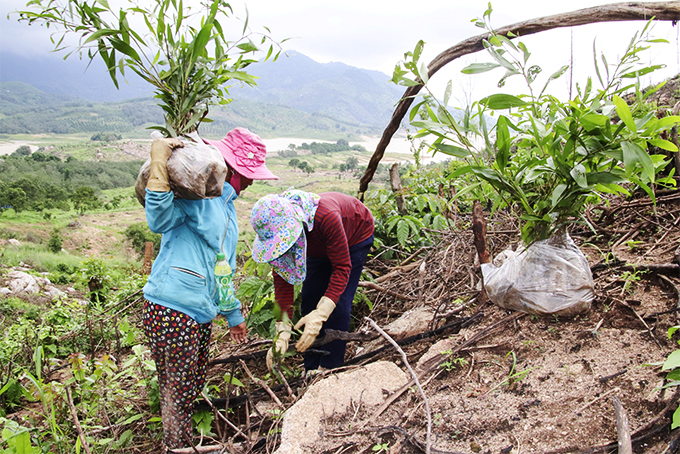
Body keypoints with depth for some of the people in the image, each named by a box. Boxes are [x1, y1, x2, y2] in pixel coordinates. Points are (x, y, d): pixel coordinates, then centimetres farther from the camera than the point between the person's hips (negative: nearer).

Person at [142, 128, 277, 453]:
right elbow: (159, 220, -32)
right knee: (177, 391, 5)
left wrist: (233, 315, 29)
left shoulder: (226, 204, 19)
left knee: (194, 384, 21)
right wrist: (159, 160, -35)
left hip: (200, 314, 9)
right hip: (171, 311, -9)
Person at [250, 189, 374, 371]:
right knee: (309, 301, 0)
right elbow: (282, 279, -24)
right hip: (320, 246, 5)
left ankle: (329, 370, -3)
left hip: (356, 235, -5)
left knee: (338, 304, -15)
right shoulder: (276, 228, -29)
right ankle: (311, 371, 12)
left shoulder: (326, 217, -47)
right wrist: (282, 330, -32)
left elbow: (342, 267, -39)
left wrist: (320, 315, -48)